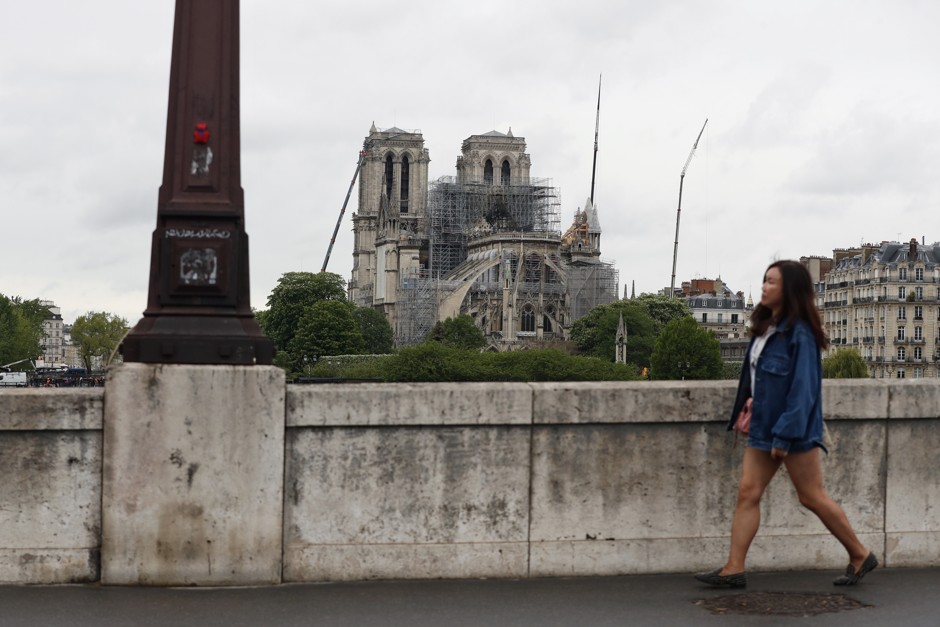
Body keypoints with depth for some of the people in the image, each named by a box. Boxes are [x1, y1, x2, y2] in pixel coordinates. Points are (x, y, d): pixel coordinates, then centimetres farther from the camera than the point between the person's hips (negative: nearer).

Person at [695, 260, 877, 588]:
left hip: (793, 428, -9)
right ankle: (733, 569, 5)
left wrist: (785, 435, -21)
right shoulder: (765, 328, 10)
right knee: (747, 493, 3)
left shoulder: (799, 333, -17)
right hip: (763, 425, 9)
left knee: (812, 497, 2)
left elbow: (803, 388, -20)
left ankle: (860, 556, 20)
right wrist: (752, 399, 4)